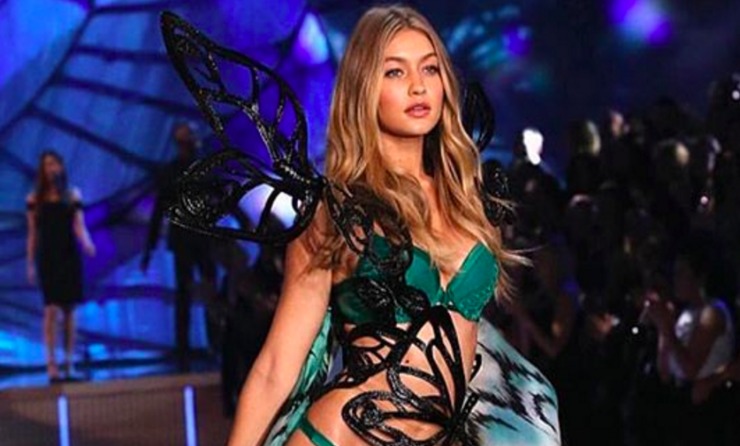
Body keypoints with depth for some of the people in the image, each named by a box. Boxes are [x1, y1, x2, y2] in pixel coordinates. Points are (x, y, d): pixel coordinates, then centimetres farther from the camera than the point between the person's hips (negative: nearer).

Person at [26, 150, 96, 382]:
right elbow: (32, 234, 5)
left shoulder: (73, 195, 6)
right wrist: (30, 265, 2)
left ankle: (69, 365, 8)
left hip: (69, 256, 1)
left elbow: (79, 226, -1)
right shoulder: (34, 199, 4)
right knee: (51, 309, -10)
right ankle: (51, 364, -12)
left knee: (69, 310, 3)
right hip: (47, 257, -1)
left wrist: (87, 242, -22)